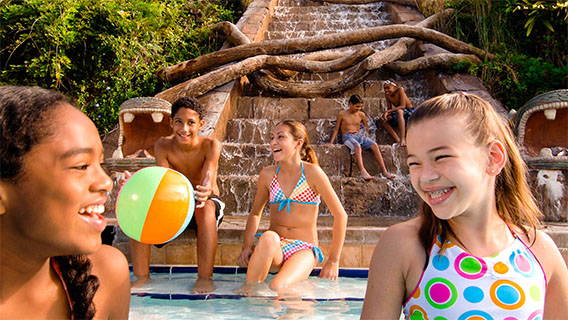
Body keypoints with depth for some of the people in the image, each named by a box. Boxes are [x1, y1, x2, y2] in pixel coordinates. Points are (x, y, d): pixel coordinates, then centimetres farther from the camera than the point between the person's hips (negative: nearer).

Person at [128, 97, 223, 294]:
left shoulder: (210, 146, -16)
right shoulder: (163, 146, -10)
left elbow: (208, 176, -32)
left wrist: (206, 192, -58)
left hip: (203, 205, -2)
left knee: (206, 207, -38)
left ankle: (205, 278, -37)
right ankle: (142, 277, -18)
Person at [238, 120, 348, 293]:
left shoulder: (312, 172, -7)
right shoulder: (267, 174, 5)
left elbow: (340, 215, -2)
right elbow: (255, 213, 19)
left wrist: (333, 261, -1)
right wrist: (247, 247, 2)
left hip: (304, 249, -3)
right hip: (273, 247, 4)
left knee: (278, 287, -35)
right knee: (269, 237, -35)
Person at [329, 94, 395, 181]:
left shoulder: (361, 115, 14)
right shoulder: (342, 114, 5)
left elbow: (367, 128, 26)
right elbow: (336, 129, 9)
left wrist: (371, 137, 17)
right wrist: (330, 143, 2)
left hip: (358, 135, 4)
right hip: (347, 136, -4)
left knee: (374, 145, -25)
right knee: (357, 146, -39)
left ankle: (384, 171, -28)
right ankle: (363, 172, -53)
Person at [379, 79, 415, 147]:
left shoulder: (400, 90, -18)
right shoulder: (387, 95, -1)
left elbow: (402, 106, -26)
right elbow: (389, 109, 0)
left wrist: (388, 111, -30)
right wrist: (386, 113, -24)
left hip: (410, 112, -7)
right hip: (399, 115, 7)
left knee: (399, 111, -37)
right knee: (382, 119, -11)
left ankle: (403, 139, -43)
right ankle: (398, 139, -22)